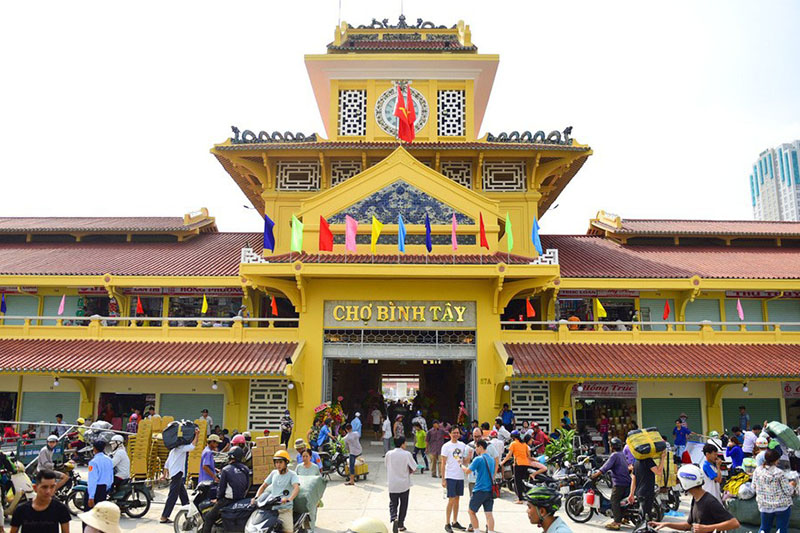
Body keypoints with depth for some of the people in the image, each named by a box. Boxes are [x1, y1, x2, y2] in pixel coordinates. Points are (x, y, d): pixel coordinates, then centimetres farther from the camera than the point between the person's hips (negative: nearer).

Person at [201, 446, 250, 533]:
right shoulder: (245, 470, 5)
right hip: (242, 500, 6)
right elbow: (247, 486, 9)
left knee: (208, 518, 6)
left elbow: (221, 487, -7)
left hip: (228, 500, -6)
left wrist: (218, 499, 7)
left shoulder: (226, 470, -9)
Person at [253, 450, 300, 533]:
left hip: (285, 509, -5)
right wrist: (256, 497, 3)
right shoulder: (274, 473, 14)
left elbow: (296, 488, -21)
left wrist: (288, 499, -39)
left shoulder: (292, 475, -4)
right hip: (272, 508, 5)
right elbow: (263, 486, 21)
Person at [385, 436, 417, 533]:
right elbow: (414, 468, -9)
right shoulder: (406, 454, -12)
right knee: (403, 505, 15)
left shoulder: (389, 454, -4)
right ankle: (400, 525, 21)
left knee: (393, 504, 13)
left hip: (392, 485, 1)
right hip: (404, 484, -1)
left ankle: (393, 518, -14)